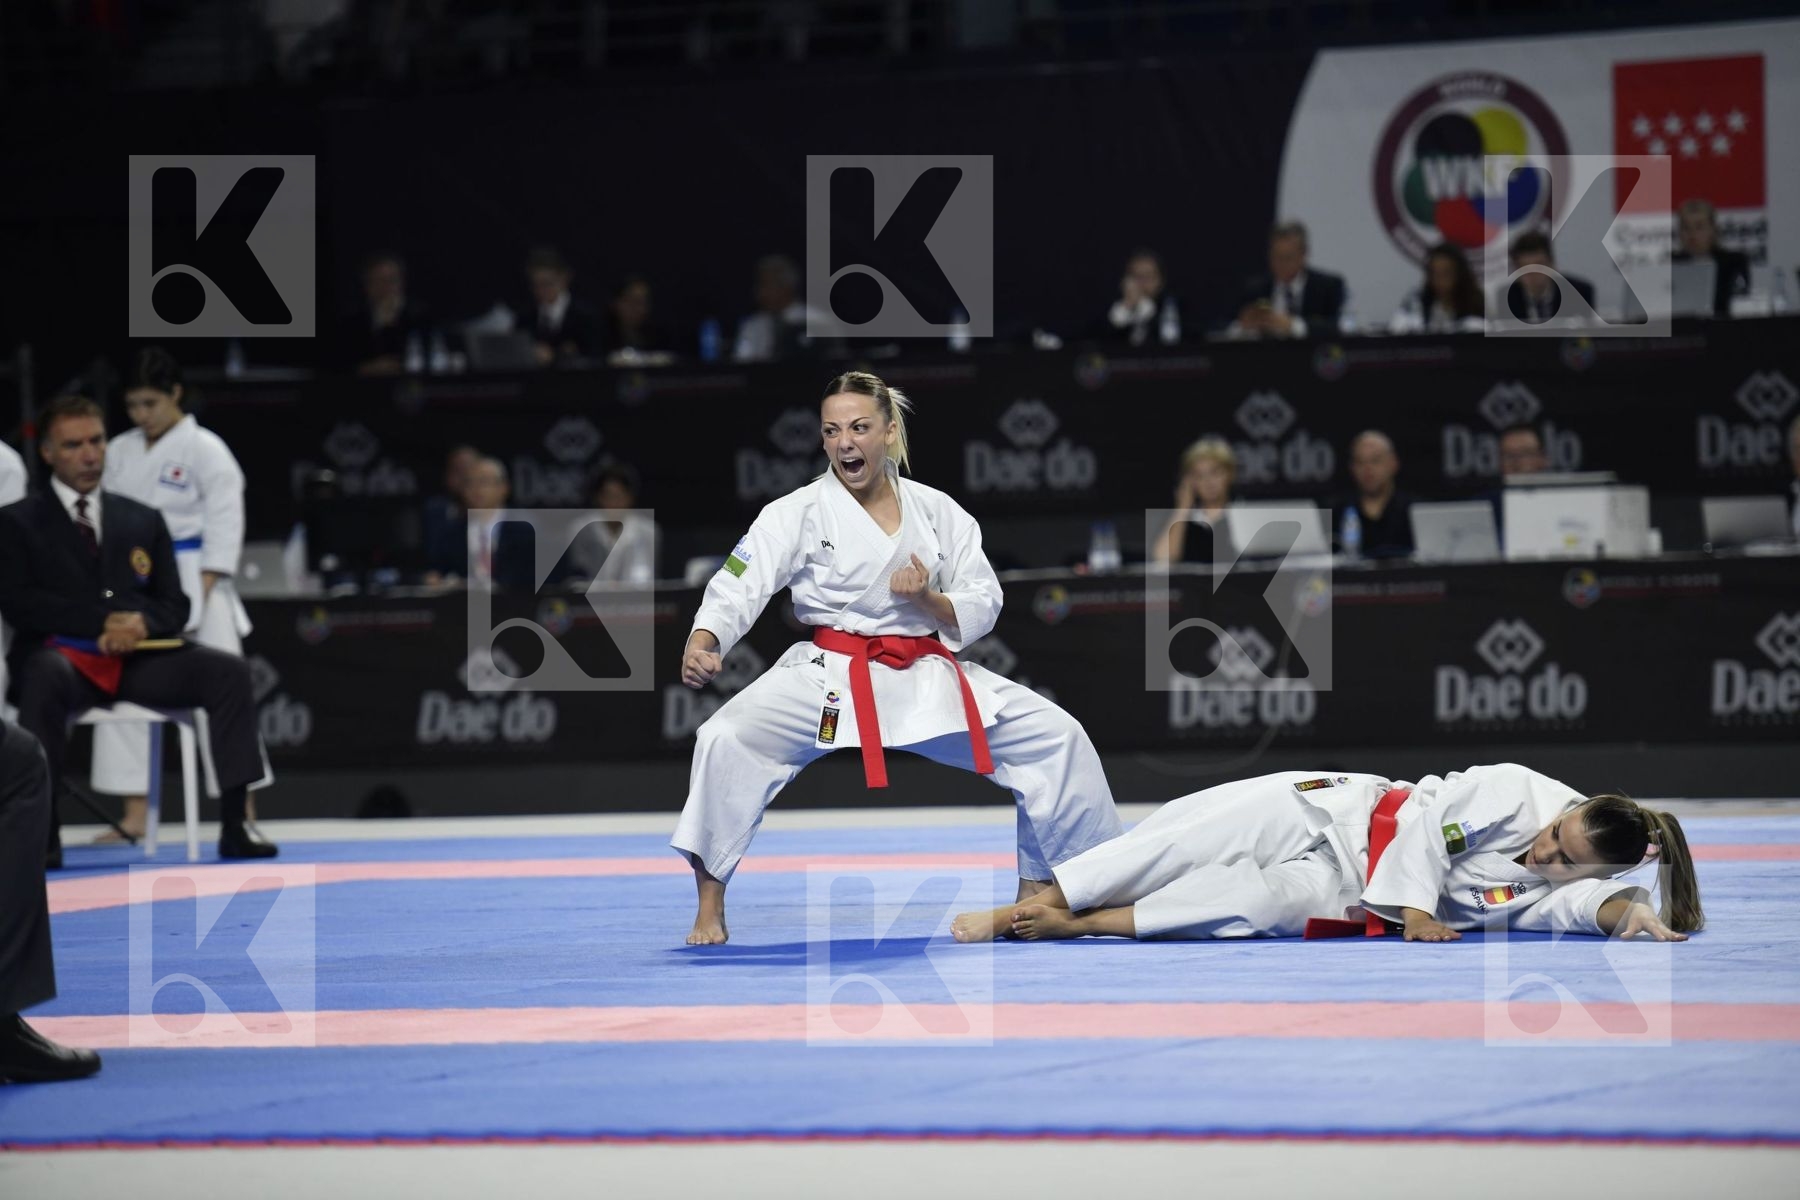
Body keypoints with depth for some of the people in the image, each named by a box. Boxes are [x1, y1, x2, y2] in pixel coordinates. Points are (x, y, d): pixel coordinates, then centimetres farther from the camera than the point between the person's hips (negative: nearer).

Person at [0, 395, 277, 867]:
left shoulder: (143, 521, 21)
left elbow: (174, 606, 15)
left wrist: (142, 623, -11)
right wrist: (102, 622, -16)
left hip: (135, 660, 4)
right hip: (64, 654, -4)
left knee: (227, 671, -20)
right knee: (46, 677, -41)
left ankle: (234, 823, -23)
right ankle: (40, 829, -39)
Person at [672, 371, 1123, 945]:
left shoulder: (938, 511, 5)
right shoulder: (798, 512, -5)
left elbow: (980, 610, 6)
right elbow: (738, 587, -17)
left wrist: (927, 599, -16)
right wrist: (702, 642, -38)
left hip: (926, 677, 3)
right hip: (829, 678, -3)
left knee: (1057, 738, -3)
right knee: (725, 740, -29)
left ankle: (1036, 892, 17)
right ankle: (710, 907, -17)